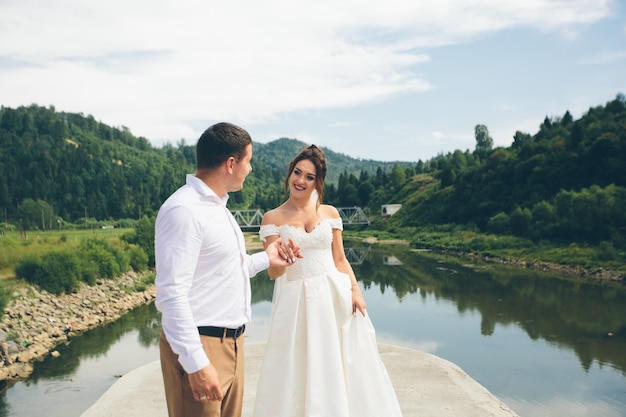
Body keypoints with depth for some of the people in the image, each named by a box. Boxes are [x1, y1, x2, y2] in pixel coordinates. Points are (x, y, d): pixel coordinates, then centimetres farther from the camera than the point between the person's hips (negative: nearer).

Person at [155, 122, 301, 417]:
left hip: (231, 342, 9)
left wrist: (265, 260, 17)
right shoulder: (184, 210, -18)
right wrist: (196, 363, -24)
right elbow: (172, 293, -22)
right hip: (200, 347, -9)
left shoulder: (216, 206, 13)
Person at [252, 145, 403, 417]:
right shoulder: (273, 218, -1)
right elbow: (273, 272, -6)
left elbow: (340, 259, 8)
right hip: (296, 300, -2)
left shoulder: (330, 213, 6)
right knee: (300, 369, 5)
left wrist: (355, 290, -5)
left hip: (335, 296, 2)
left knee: (343, 367, 7)